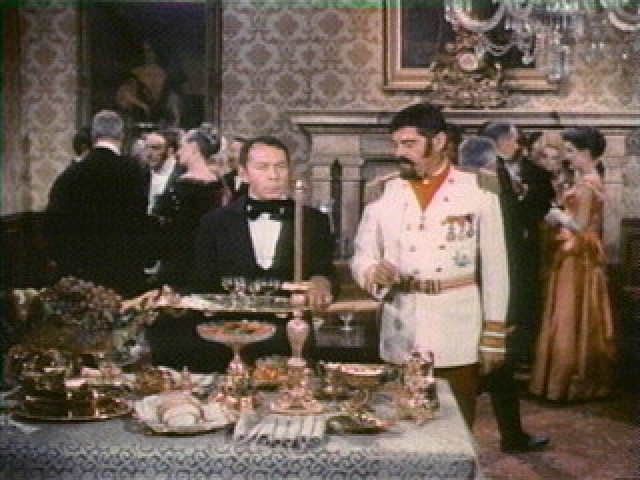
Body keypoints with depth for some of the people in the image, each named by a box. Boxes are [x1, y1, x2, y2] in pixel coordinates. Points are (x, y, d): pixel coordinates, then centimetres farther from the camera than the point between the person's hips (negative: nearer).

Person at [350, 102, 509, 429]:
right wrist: (373, 271, -16)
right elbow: (360, 257, 7)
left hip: (458, 339, -1)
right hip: (401, 339, 2)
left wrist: (493, 335, 0)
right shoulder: (384, 193, 6)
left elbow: (495, 266, 2)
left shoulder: (478, 192, 0)